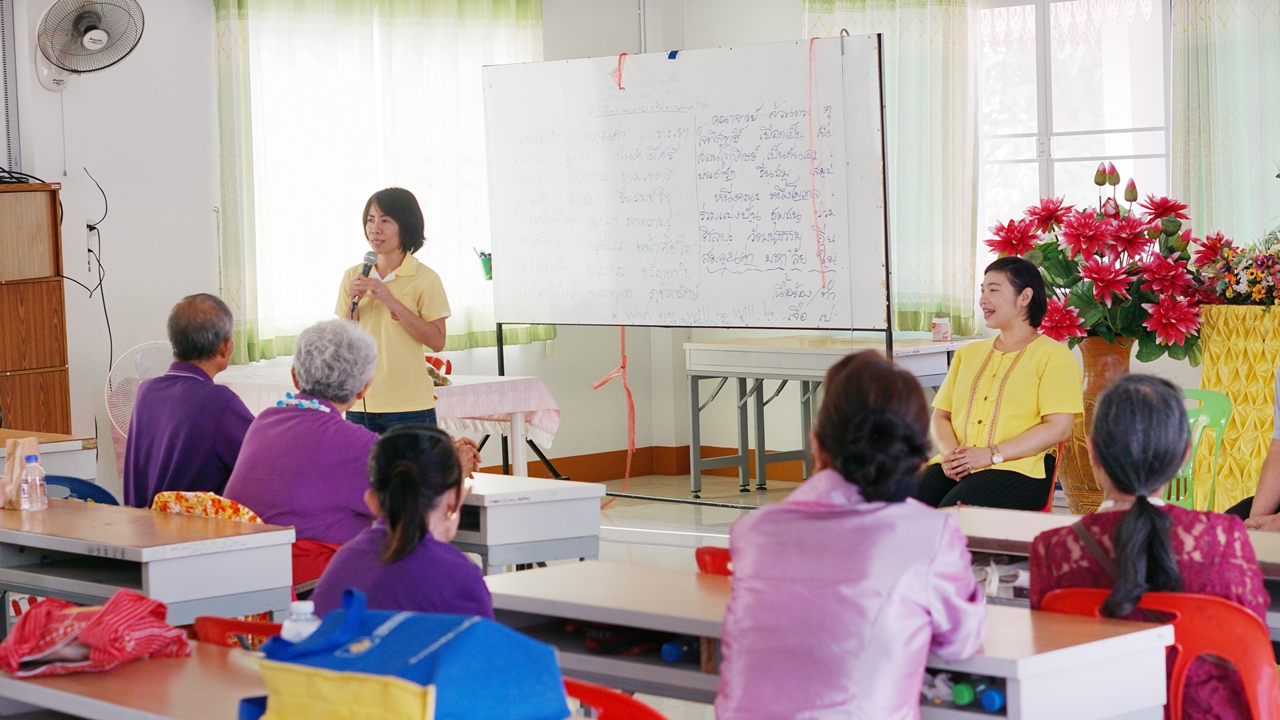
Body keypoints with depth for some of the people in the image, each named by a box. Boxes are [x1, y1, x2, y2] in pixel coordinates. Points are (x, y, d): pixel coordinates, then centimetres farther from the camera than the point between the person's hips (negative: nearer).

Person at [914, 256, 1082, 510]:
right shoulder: (968, 353, 28)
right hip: (957, 467, 5)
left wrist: (992, 454, -13)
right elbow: (941, 415, 21)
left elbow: (1058, 427, -5)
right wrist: (950, 452, -3)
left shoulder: (1053, 356, 7)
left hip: (1017, 469, -5)